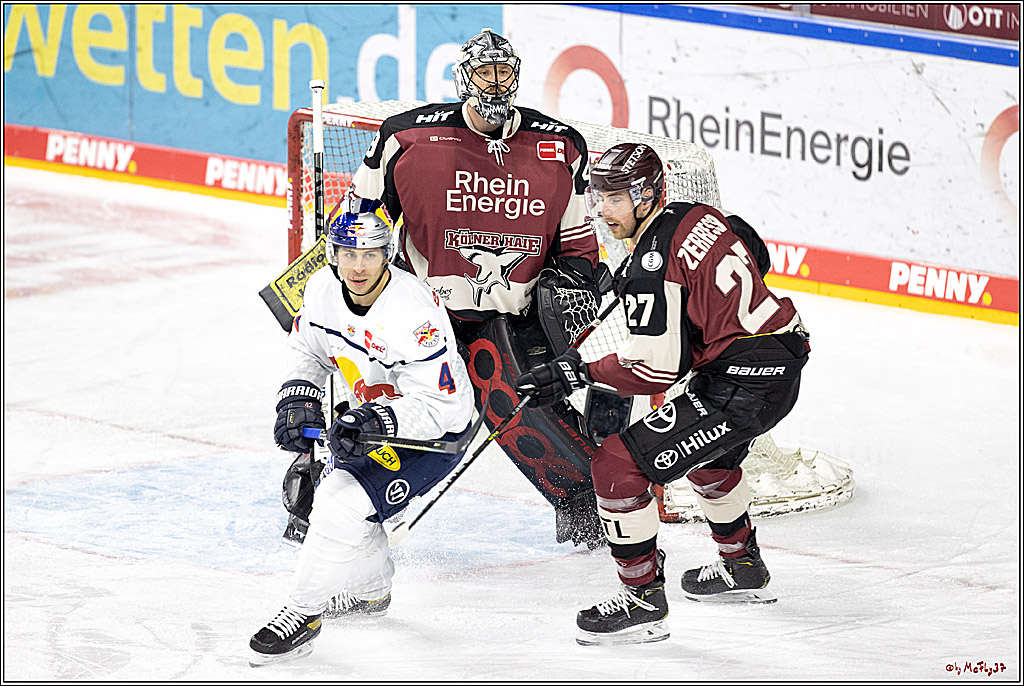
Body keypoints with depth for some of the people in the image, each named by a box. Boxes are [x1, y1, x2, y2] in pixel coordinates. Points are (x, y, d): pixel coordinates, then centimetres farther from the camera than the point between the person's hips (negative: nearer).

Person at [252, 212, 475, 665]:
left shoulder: (413, 313, -34)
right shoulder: (323, 289, -11)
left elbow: (437, 404, -32)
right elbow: (308, 350, 9)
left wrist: (378, 423, -42)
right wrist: (299, 398, -7)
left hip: (438, 432, -9)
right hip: (376, 413, 9)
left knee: (342, 506, -18)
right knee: (333, 487, 18)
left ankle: (303, 615, -3)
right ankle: (369, 589, 44)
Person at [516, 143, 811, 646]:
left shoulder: (652, 265, -19)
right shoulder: (699, 216, 7)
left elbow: (657, 368, -22)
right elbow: (756, 257, 25)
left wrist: (580, 373, -15)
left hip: (741, 386, -10)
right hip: (783, 363, 10)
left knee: (618, 466, -10)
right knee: (709, 456, 38)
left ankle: (643, 600, -4)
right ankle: (742, 568, 54)